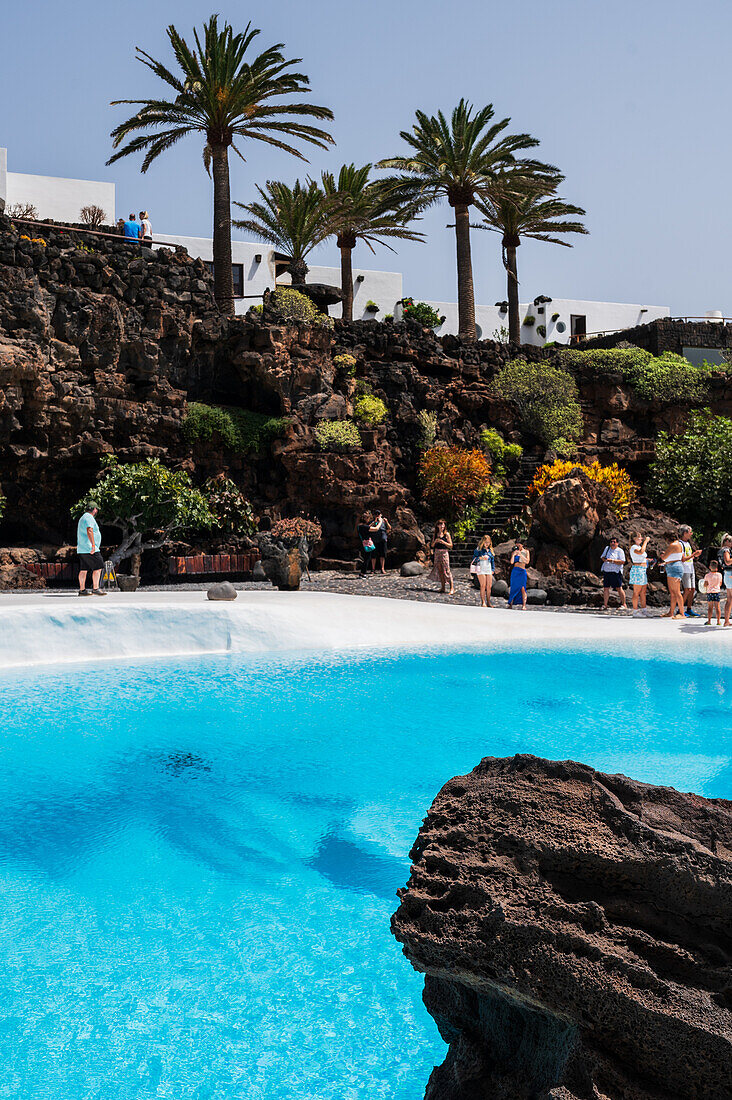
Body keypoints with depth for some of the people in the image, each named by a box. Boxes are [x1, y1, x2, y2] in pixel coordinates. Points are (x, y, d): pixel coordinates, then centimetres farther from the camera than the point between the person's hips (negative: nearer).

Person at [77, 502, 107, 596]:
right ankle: (95, 589, -14)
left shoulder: (83, 518, 23)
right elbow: (89, 531, -24)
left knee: (84, 569, 8)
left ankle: (82, 590, 7)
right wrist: (93, 545, -29)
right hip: (89, 548, -10)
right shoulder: (89, 517, -11)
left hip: (82, 549, 10)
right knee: (98, 567, -10)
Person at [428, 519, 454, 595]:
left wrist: (443, 542, -15)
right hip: (437, 553, 5)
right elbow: (432, 545, 12)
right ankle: (443, 587, 12)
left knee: (446, 570, -11)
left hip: (444, 553, -5)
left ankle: (452, 588, -11)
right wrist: (435, 541, -8)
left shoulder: (446, 534, 0)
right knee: (440, 570, 5)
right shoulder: (435, 534, 11)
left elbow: (451, 545, -2)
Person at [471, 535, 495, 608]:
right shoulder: (478, 549, 1)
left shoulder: (490, 550, 15)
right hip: (481, 569, -5)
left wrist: (493, 569, 14)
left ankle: (488, 602, 8)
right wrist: (481, 558, -18)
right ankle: (483, 602, -6)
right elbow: (474, 559, -5)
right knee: (483, 586, -9)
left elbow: (492, 560, 21)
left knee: (489, 586, 1)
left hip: (489, 569, 5)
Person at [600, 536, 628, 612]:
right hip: (606, 571, 5)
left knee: (619, 588, -8)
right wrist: (604, 559, -7)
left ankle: (624, 605, -2)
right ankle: (605, 605, 8)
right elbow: (602, 557, 16)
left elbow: (622, 562, -13)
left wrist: (612, 561, -20)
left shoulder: (620, 551, -3)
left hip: (616, 572, -5)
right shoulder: (607, 548, 15)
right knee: (606, 588, 3)